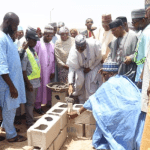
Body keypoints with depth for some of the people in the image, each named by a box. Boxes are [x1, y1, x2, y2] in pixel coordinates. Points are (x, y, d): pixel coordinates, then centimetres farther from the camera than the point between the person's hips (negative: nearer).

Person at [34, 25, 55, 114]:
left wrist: (53, 72, 7)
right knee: (40, 88, 1)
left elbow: (53, 60, 11)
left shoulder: (52, 46, 9)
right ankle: (37, 106, 12)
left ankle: (49, 103, 25)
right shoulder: (38, 44, -8)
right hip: (40, 71, -5)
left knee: (48, 88, 11)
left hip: (49, 72, 5)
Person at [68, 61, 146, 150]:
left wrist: (77, 113, 13)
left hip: (126, 113, -7)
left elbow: (93, 99, 4)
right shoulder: (125, 79, 19)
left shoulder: (109, 84, 0)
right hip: (139, 110, 7)